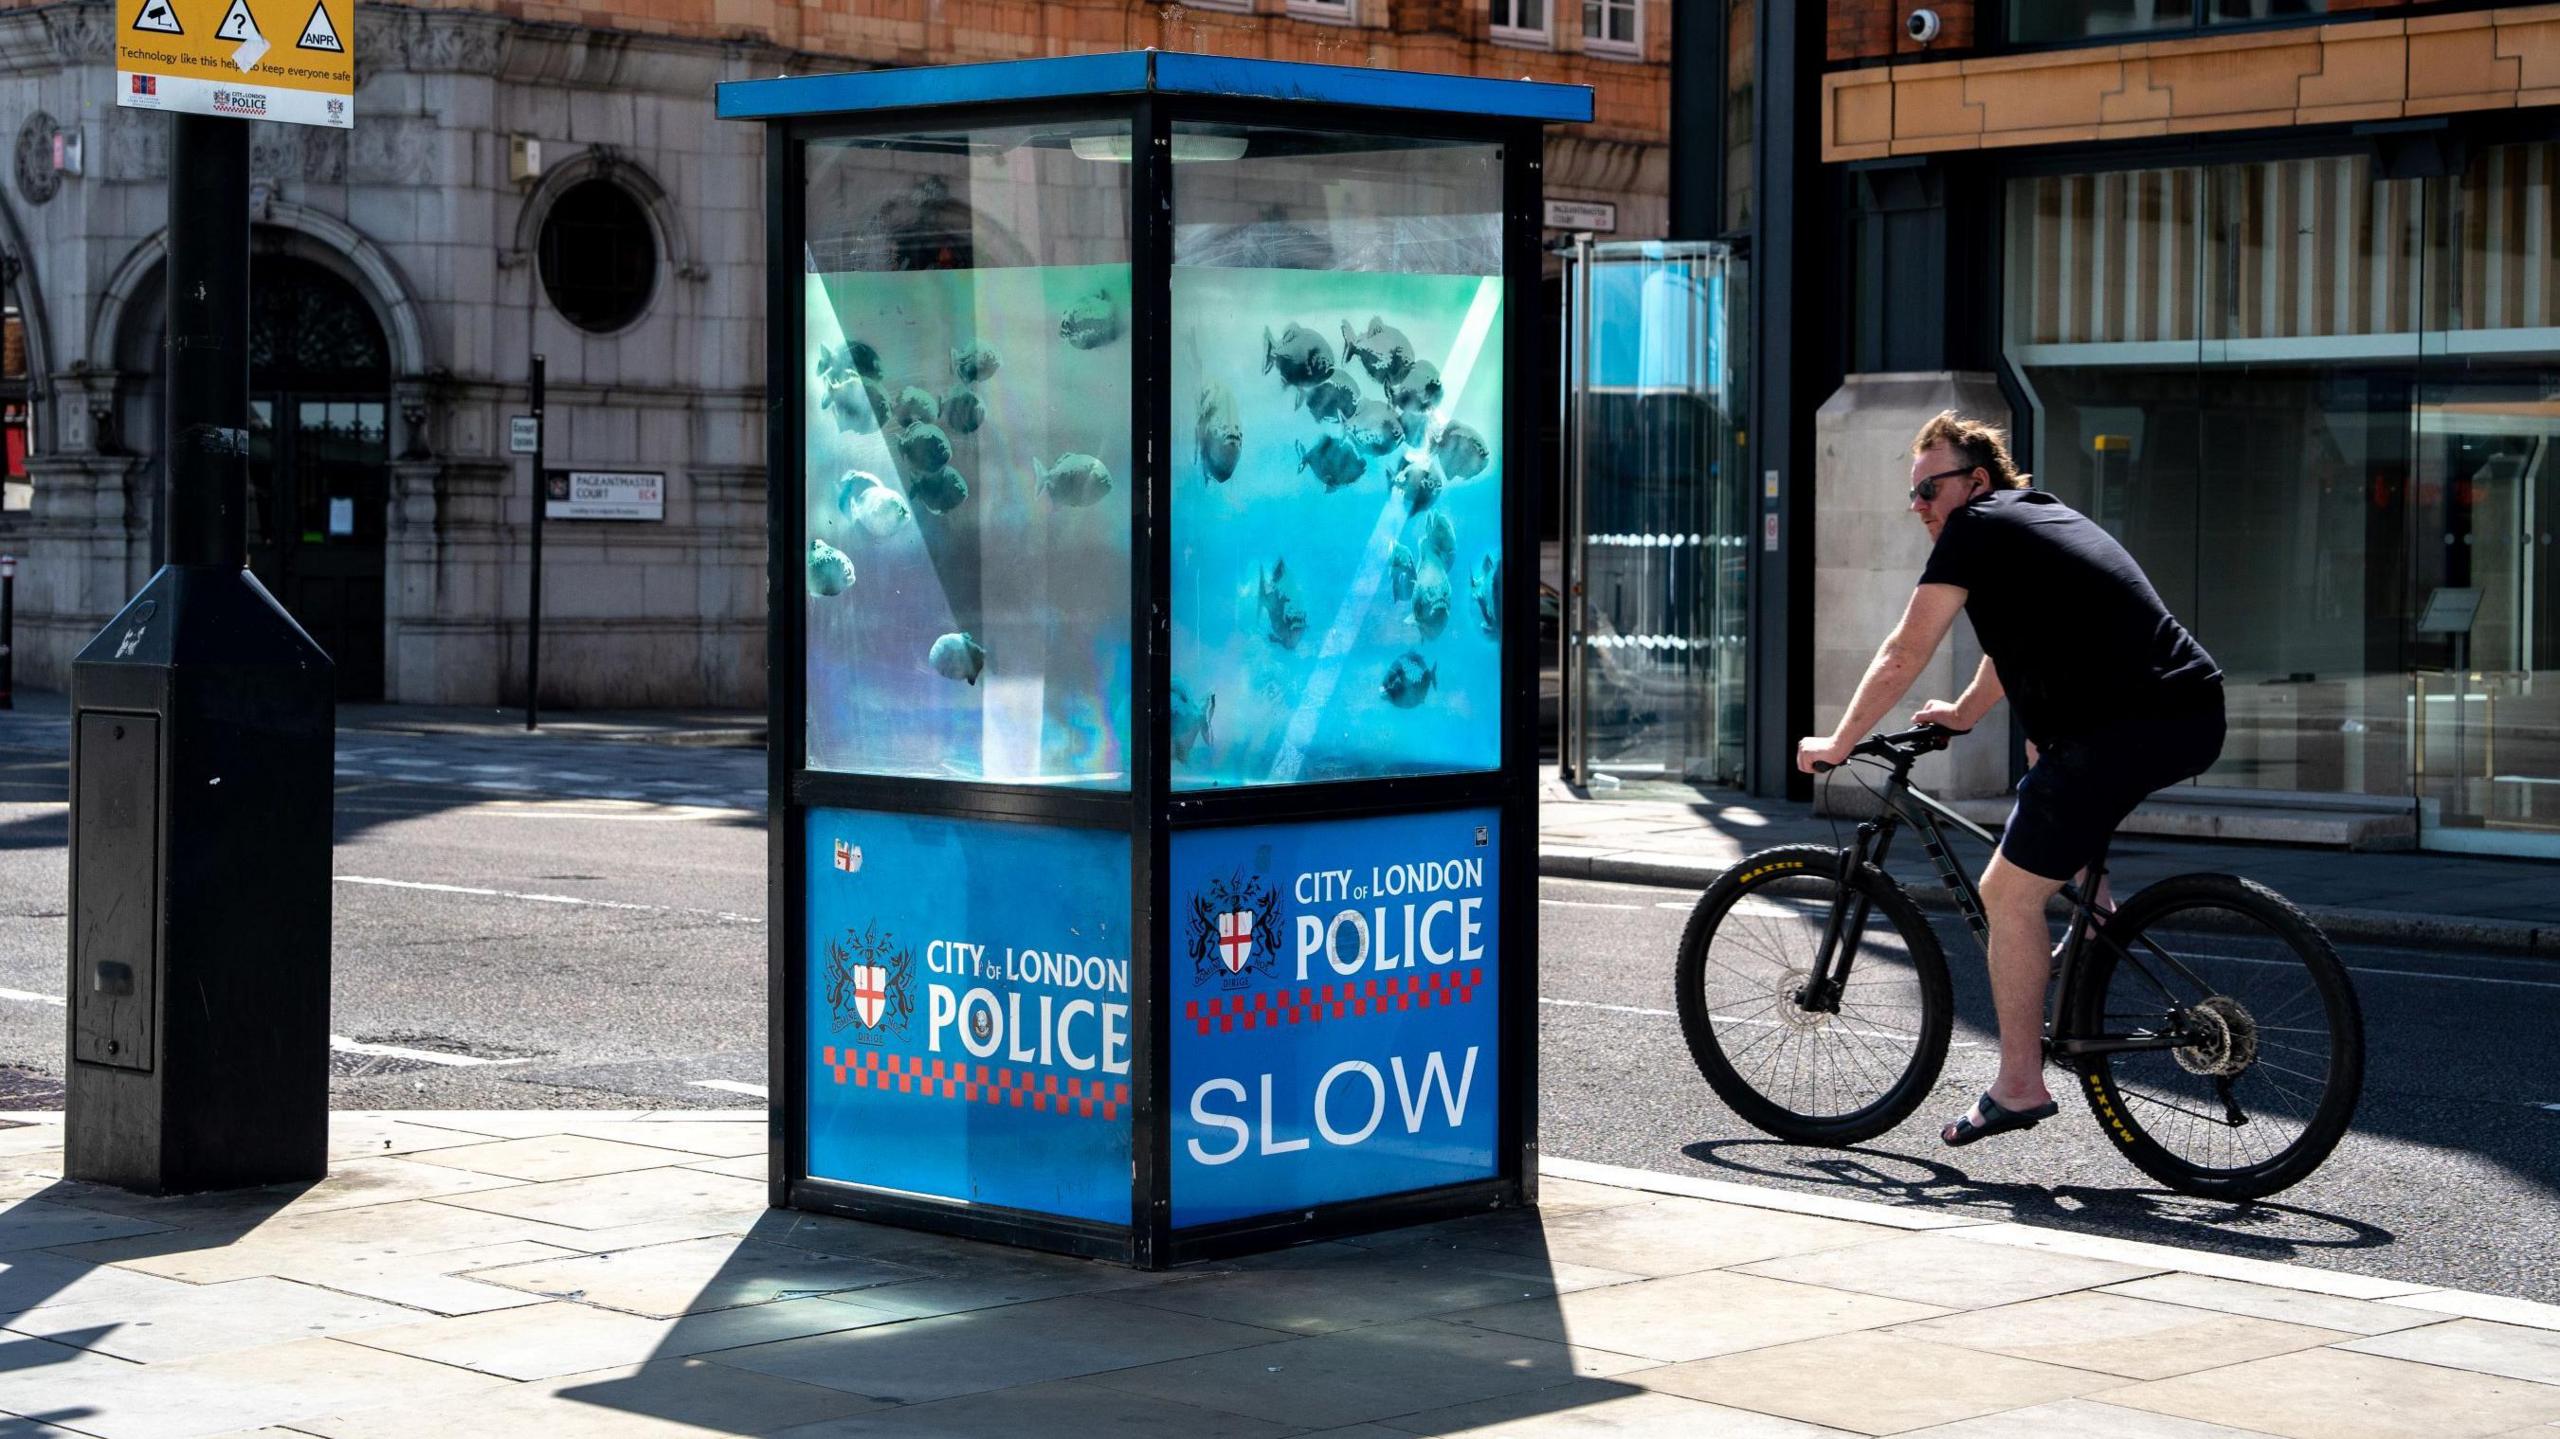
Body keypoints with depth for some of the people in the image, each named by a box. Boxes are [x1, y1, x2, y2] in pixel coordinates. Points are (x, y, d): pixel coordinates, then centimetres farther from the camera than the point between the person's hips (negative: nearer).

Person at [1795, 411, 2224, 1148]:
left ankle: (2020, 1087, 2)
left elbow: (1904, 654, 1)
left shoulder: (1978, 529, -1)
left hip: (2133, 730, -10)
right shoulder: (2044, 516, 25)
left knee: (2008, 893, -2)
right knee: (2042, 741, 37)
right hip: (2193, 712, 10)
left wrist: (1838, 744, 10)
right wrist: (1962, 712, 52)